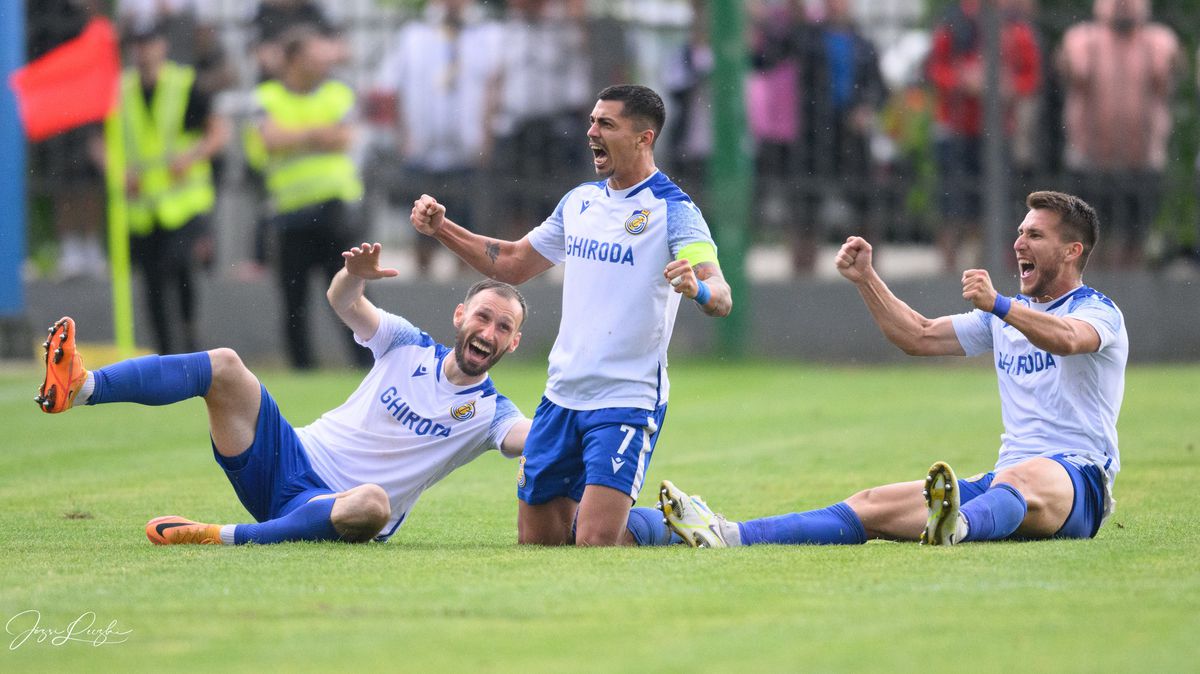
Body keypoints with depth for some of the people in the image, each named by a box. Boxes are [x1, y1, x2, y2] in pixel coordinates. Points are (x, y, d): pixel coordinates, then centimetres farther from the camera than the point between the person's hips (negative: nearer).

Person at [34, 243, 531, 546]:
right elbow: (344, 304, 1)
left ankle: (224, 538, -38)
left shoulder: (490, 412, 3)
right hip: (292, 457, 3)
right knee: (223, 365, -18)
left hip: (336, 509, -3)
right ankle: (79, 387, -36)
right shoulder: (410, 347, 12)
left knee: (374, 504, -42)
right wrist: (355, 275, -23)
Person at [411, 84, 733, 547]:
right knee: (535, 540, 7)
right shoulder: (579, 201, 10)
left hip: (627, 400, -7)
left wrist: (697, 288, -46)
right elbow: (513, 264, 23)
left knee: (595, 543, -16)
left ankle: (671, 528, 16)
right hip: (562, 396, 7)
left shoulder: (673, 210, -11)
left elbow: (721, 297, -23)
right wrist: (441, 228, 14)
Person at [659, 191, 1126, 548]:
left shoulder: (1097, 311, -1)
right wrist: (866, 279, 13)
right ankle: (730, 536, -24)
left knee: (1023, 477, -43)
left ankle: (955, 528, -76)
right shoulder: (1009, 316, 23)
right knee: (874, 504, -10)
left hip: (1078, 481, -7)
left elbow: (1068, 338, -26)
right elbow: (919, 337, 24)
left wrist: (998, 305, -42)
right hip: (1002, 482, 7)